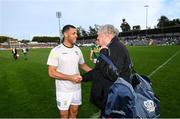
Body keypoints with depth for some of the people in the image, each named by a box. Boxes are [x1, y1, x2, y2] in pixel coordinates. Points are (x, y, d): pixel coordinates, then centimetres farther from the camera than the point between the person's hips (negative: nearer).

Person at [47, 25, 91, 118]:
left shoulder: (77, 50, 1)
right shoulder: (56, 51, -14)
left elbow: (82, 65, 13)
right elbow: (51, 72, -14)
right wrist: (70, 77, -22)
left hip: (76, 88, 4)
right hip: (64, 90, -4)